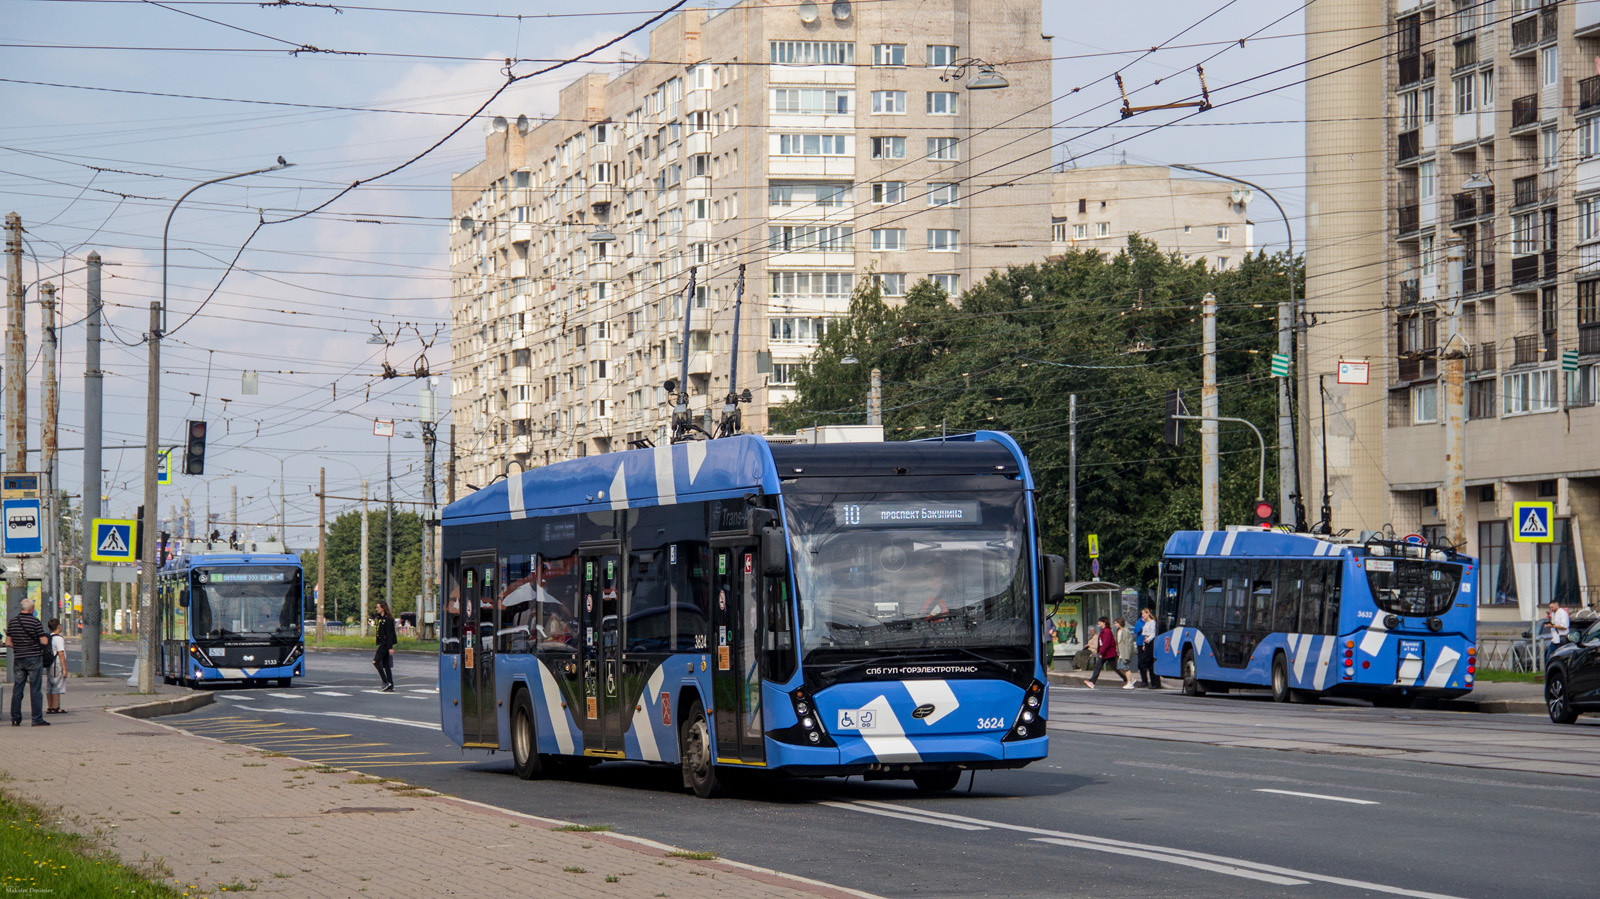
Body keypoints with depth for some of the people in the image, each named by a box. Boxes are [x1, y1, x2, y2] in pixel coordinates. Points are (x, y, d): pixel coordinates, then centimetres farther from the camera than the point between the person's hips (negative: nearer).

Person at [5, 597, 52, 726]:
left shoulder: (12, 621, 4)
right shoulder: (35, 621, -11)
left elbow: (8, 642, 6)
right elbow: (44, 641, -13)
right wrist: (46, 637, 9)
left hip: (18, 658, 5)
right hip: (34, 658, -5)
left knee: (17, 689, 9)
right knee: (35, 690, -3)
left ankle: (15, 719, 9)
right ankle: (37, 719, -4)